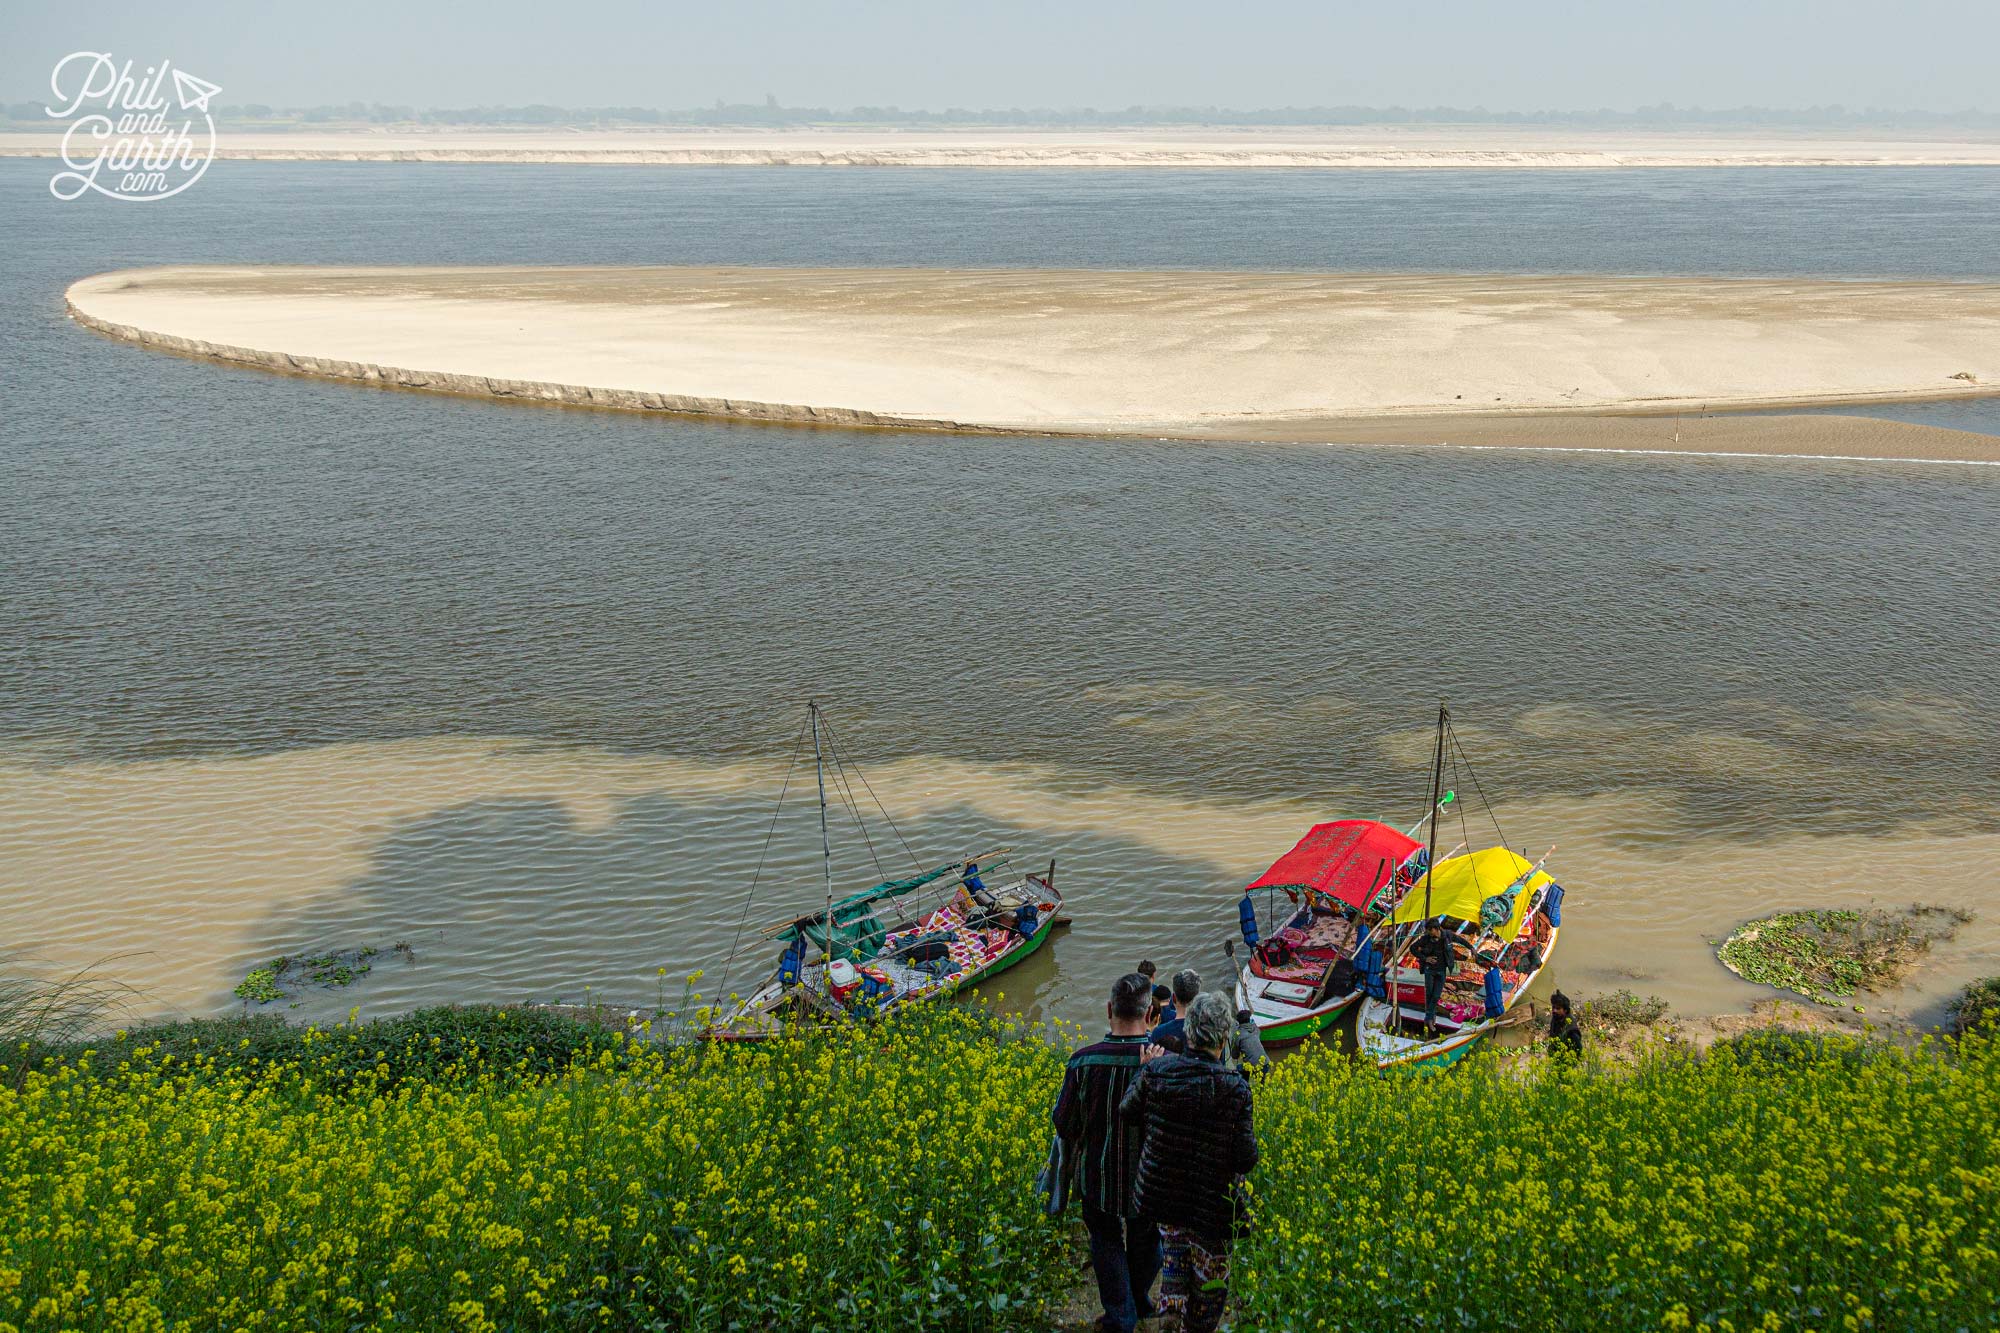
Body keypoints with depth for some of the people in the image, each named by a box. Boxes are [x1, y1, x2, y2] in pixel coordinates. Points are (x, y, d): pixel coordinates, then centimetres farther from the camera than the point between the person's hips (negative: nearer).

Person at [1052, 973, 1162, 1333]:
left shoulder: (1084, 1061, -22)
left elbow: (1064, 1125, -11)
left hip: (1098, 1175, -1)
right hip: (1149, 1176, 1)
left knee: (1107, 1239, 21)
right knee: (1145, 1236, 26)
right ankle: (1140, 1301, 47)